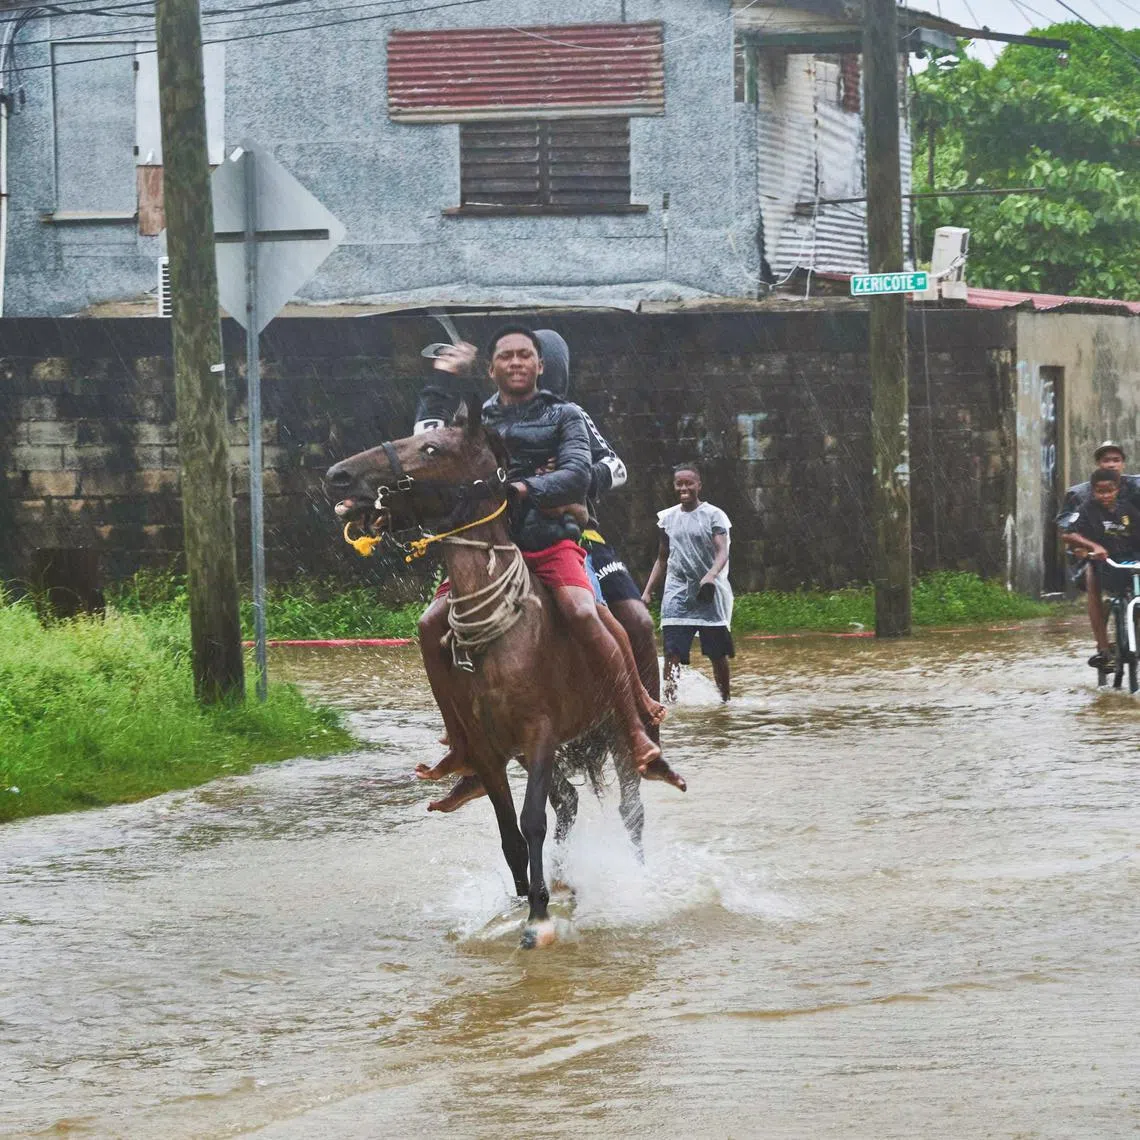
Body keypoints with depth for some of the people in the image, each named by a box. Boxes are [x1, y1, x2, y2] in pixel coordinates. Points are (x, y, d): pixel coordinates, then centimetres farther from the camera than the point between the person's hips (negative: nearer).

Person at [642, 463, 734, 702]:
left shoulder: (713, 515, -1)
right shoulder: (667, 518, 12)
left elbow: (722, 552, -13)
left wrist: (711, 575, -33)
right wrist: (647, 592, 12)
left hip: (709, 593, -2)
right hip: (677, 593, 3)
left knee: (717, 653, 4)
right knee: (672, 651, -13)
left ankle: (725, 698, 19)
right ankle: (669, 699, -20)